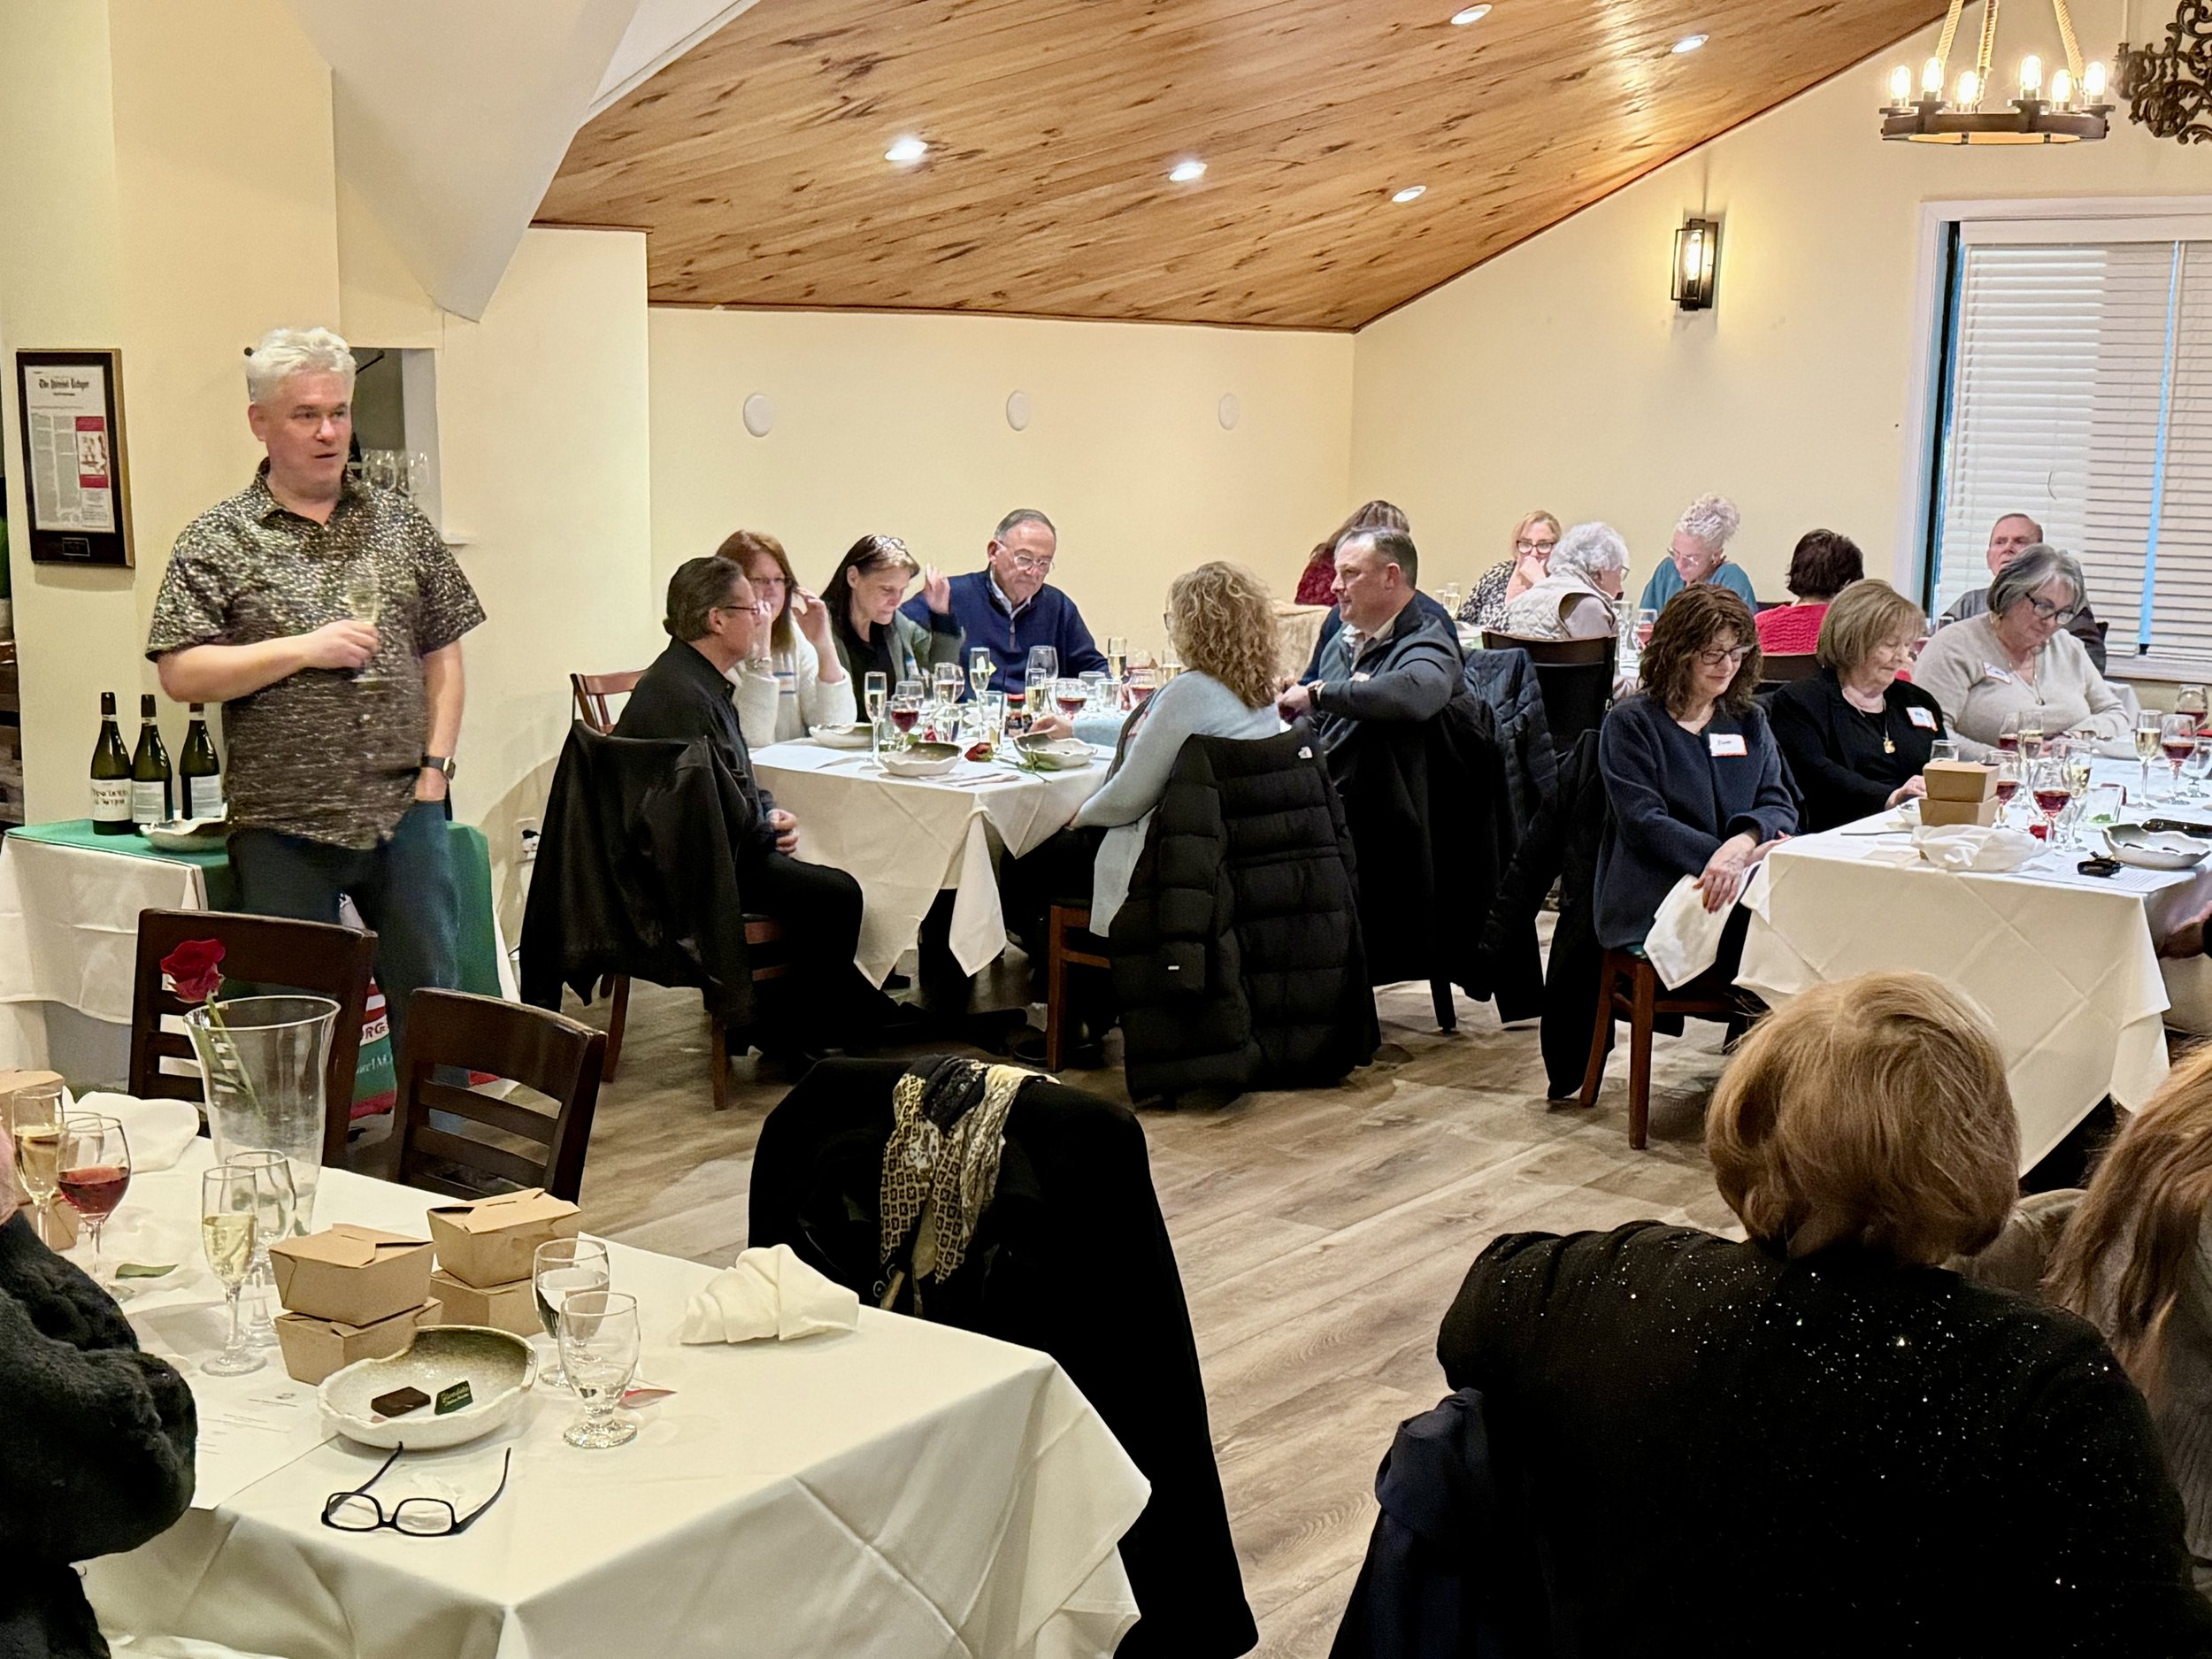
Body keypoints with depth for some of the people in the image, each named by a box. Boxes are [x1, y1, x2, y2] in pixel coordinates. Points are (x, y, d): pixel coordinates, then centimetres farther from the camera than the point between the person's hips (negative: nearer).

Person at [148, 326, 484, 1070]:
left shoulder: (399, 522, 10)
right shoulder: (217, 540, 1)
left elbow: (442, 651, 13)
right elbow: (180, 674, -7)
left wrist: (436, 764, 2)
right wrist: (304, 649, -14)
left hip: (403, 812, 2)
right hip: (283, 826, -2)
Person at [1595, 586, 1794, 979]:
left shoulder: (1750, 722, 21)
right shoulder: (1630, 724, 6)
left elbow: (1780, 806, 9)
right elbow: (1642, 823, -7)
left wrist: (1745, 841, -17)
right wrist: (1730, 859, -22)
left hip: (1740, 890, 5)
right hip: (1653, 900, -5)